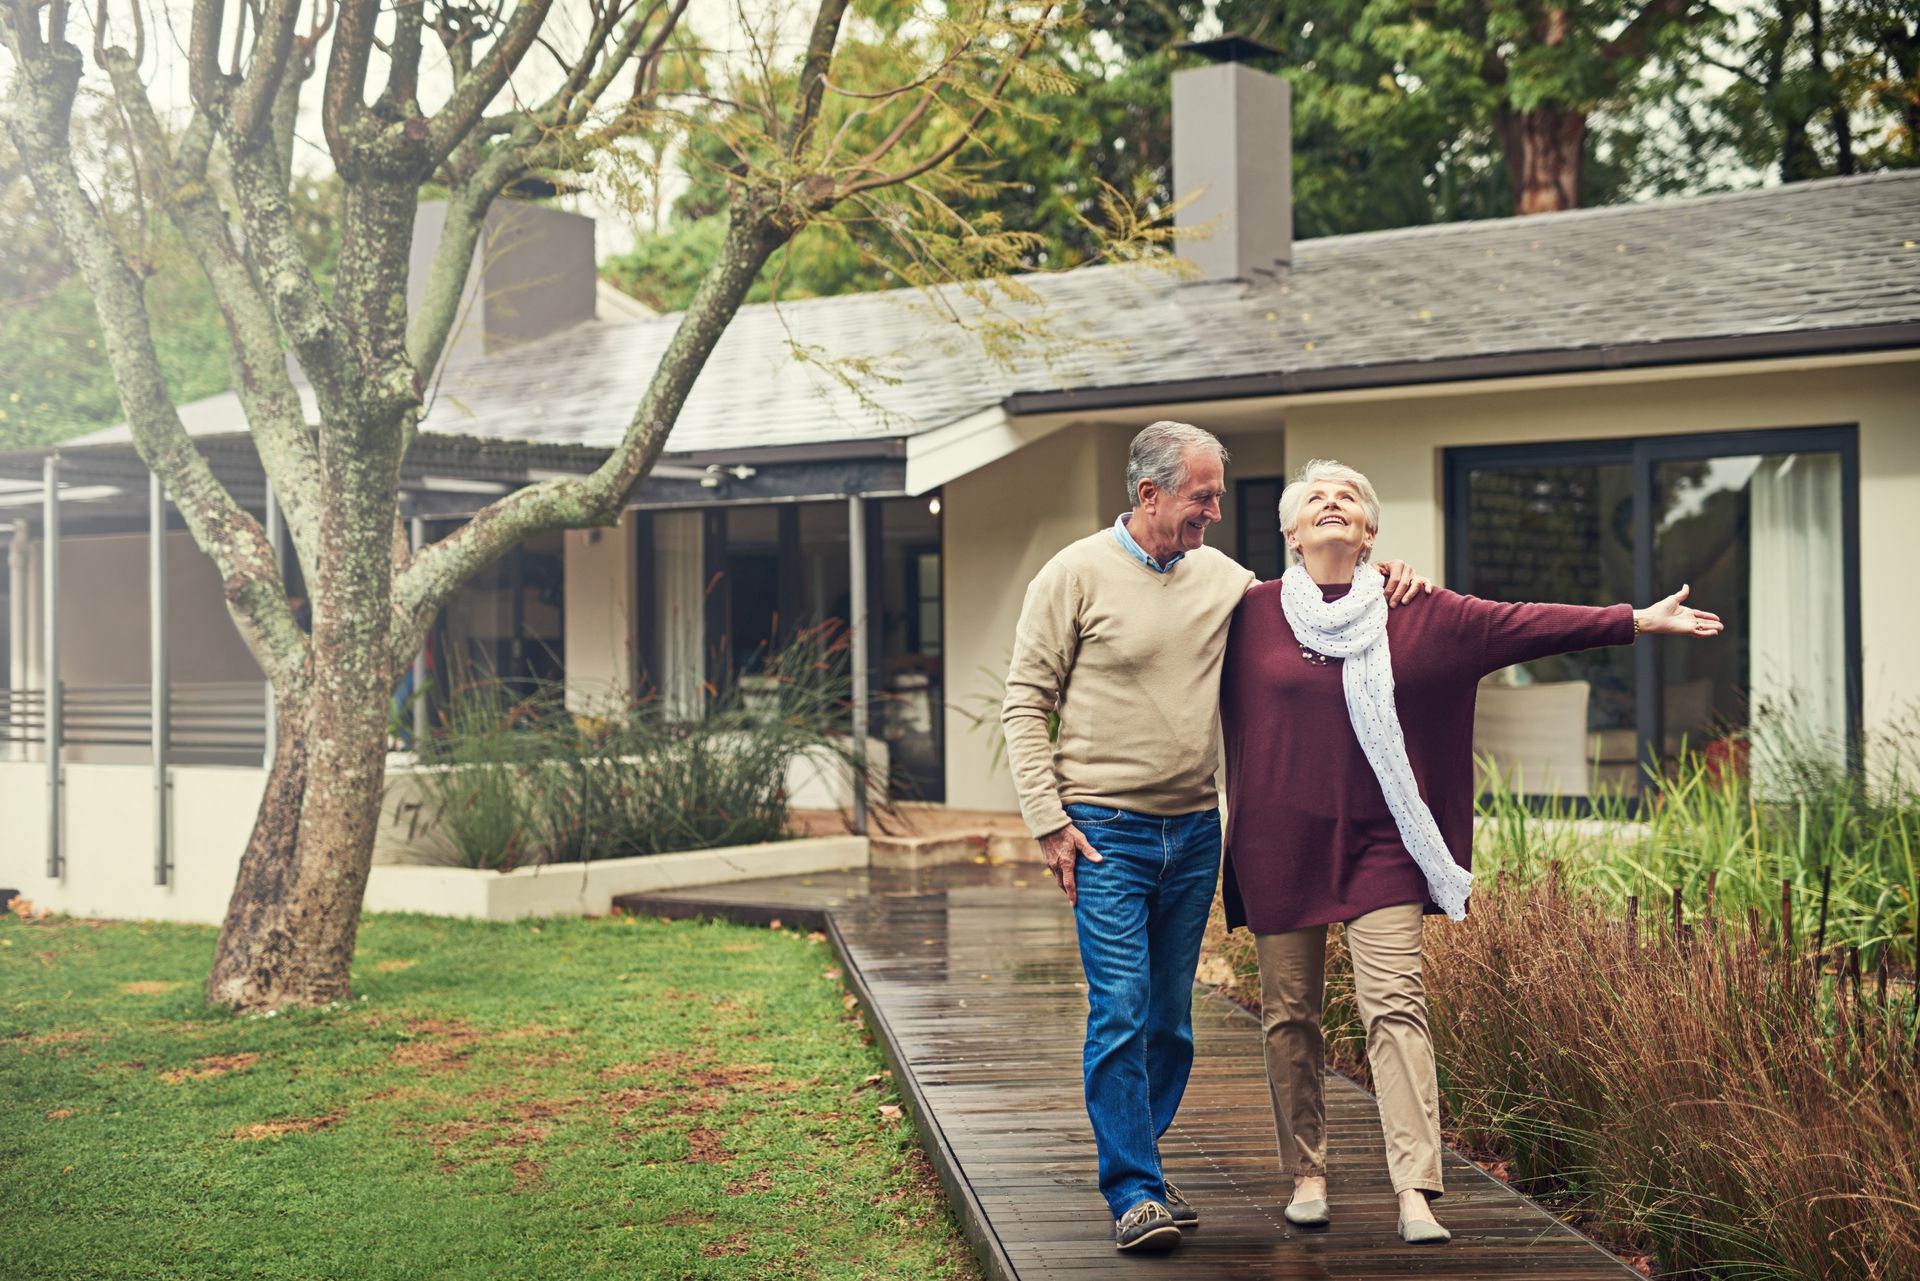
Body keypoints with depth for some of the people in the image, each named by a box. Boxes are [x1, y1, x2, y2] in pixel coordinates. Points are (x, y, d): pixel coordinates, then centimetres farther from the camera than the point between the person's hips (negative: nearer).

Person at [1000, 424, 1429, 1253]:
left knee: (1171, 1019, 11)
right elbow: (1025, 703, -5)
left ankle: (1138, 1163, 25)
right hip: (1107, 832, -5)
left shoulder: (1219, 576, 8)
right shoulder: (1077, 575, -6)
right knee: (1121, 1013, -11)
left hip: (1194, 832, 5)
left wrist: (1375, 576, -1)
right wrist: (1049, 821, -11)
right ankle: (1134, 1194, -6)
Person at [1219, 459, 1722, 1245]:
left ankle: (1415, 1192, -14)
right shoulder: (1253, 614, 3)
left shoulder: (1412, 613, 4)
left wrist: (1635, 622, -5)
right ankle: (1306, 1174, 19)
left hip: (1378, 843, 0)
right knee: (1290, 1012, 6)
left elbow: (1520, 624, -1)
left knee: (1394, 1004, -10)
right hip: (1280, 845, 0)